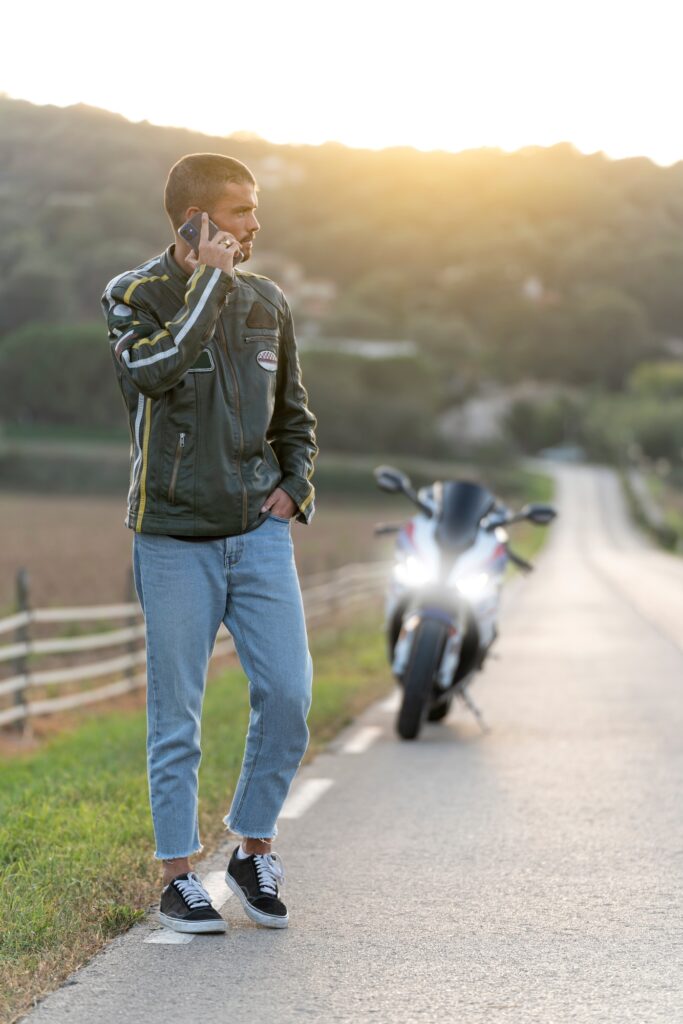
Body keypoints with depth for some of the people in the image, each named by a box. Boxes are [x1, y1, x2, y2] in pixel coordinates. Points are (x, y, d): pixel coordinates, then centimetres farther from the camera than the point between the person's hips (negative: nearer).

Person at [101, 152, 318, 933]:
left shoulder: (266, 301, 10)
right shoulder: (135, 296, -3)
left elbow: (293, 414, 22)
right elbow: (153, 372, -26)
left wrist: (295, 487, 5)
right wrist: (209, 282, -19)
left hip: (258, 531, 4)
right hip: (175, 538, -4)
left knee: (287, 692, -5)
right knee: (177, 716, 1)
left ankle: (254, 850, 14)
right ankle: (178, 875, 12)